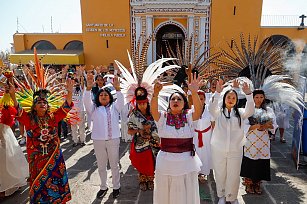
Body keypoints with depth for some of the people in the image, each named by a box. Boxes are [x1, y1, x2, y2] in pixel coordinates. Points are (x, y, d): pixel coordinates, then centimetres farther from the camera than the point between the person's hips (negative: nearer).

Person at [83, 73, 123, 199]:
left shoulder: (114, 107, 6)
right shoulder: (94, 108, 6)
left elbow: (121, 101, -12)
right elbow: (86, 101, -11)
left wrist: (117, 88, -30)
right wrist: (89, 87, -28)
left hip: (113, 140, -1)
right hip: (98, 141, 1)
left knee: (114, 165, 11)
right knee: (101, 166, 14)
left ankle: (116, 187, 28)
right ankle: (103, 187, 32)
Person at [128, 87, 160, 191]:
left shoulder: (152, 114, -2)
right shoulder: (133, 116, -6)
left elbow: (158, 127, 8)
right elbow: (129, 131, -5)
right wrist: (139, 131, -18)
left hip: (152, 143, 1)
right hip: (139, 144, -1)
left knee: (151, 163, 10)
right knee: (141, 163, 9)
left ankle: (150, 180, 31)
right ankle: (142, 181, 31)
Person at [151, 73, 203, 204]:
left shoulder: (189, 116, -3)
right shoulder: (163, 117, -2)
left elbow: (198, 110, -22)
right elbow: (153, 110, -22)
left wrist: (194, 93, -39)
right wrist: (155, 93, -39)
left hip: (187, 162, 0)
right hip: (166, 162, 0)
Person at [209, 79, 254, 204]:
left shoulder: (240, 113, 3)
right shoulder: (218, 112, -1)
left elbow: (250, 110, -16)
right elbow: (211, 107, -22)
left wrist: (248, 94, -32)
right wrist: (217, 92, -37)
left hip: (235, 150, 1)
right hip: (218, 149, -1)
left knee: (234, 175, 11)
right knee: (220, 174, 13)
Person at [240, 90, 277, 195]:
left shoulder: (269, 110, 7)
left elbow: (274, 125, 7)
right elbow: (244, 126, -6)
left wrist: (267, 126, -13)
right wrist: (255, 126, -20)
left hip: (263, 141, 3)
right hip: (250, 141, -3)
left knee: (261, 164, 7)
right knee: (249, 163, 2)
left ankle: (257, 184, 24)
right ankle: (248, 184, 19)